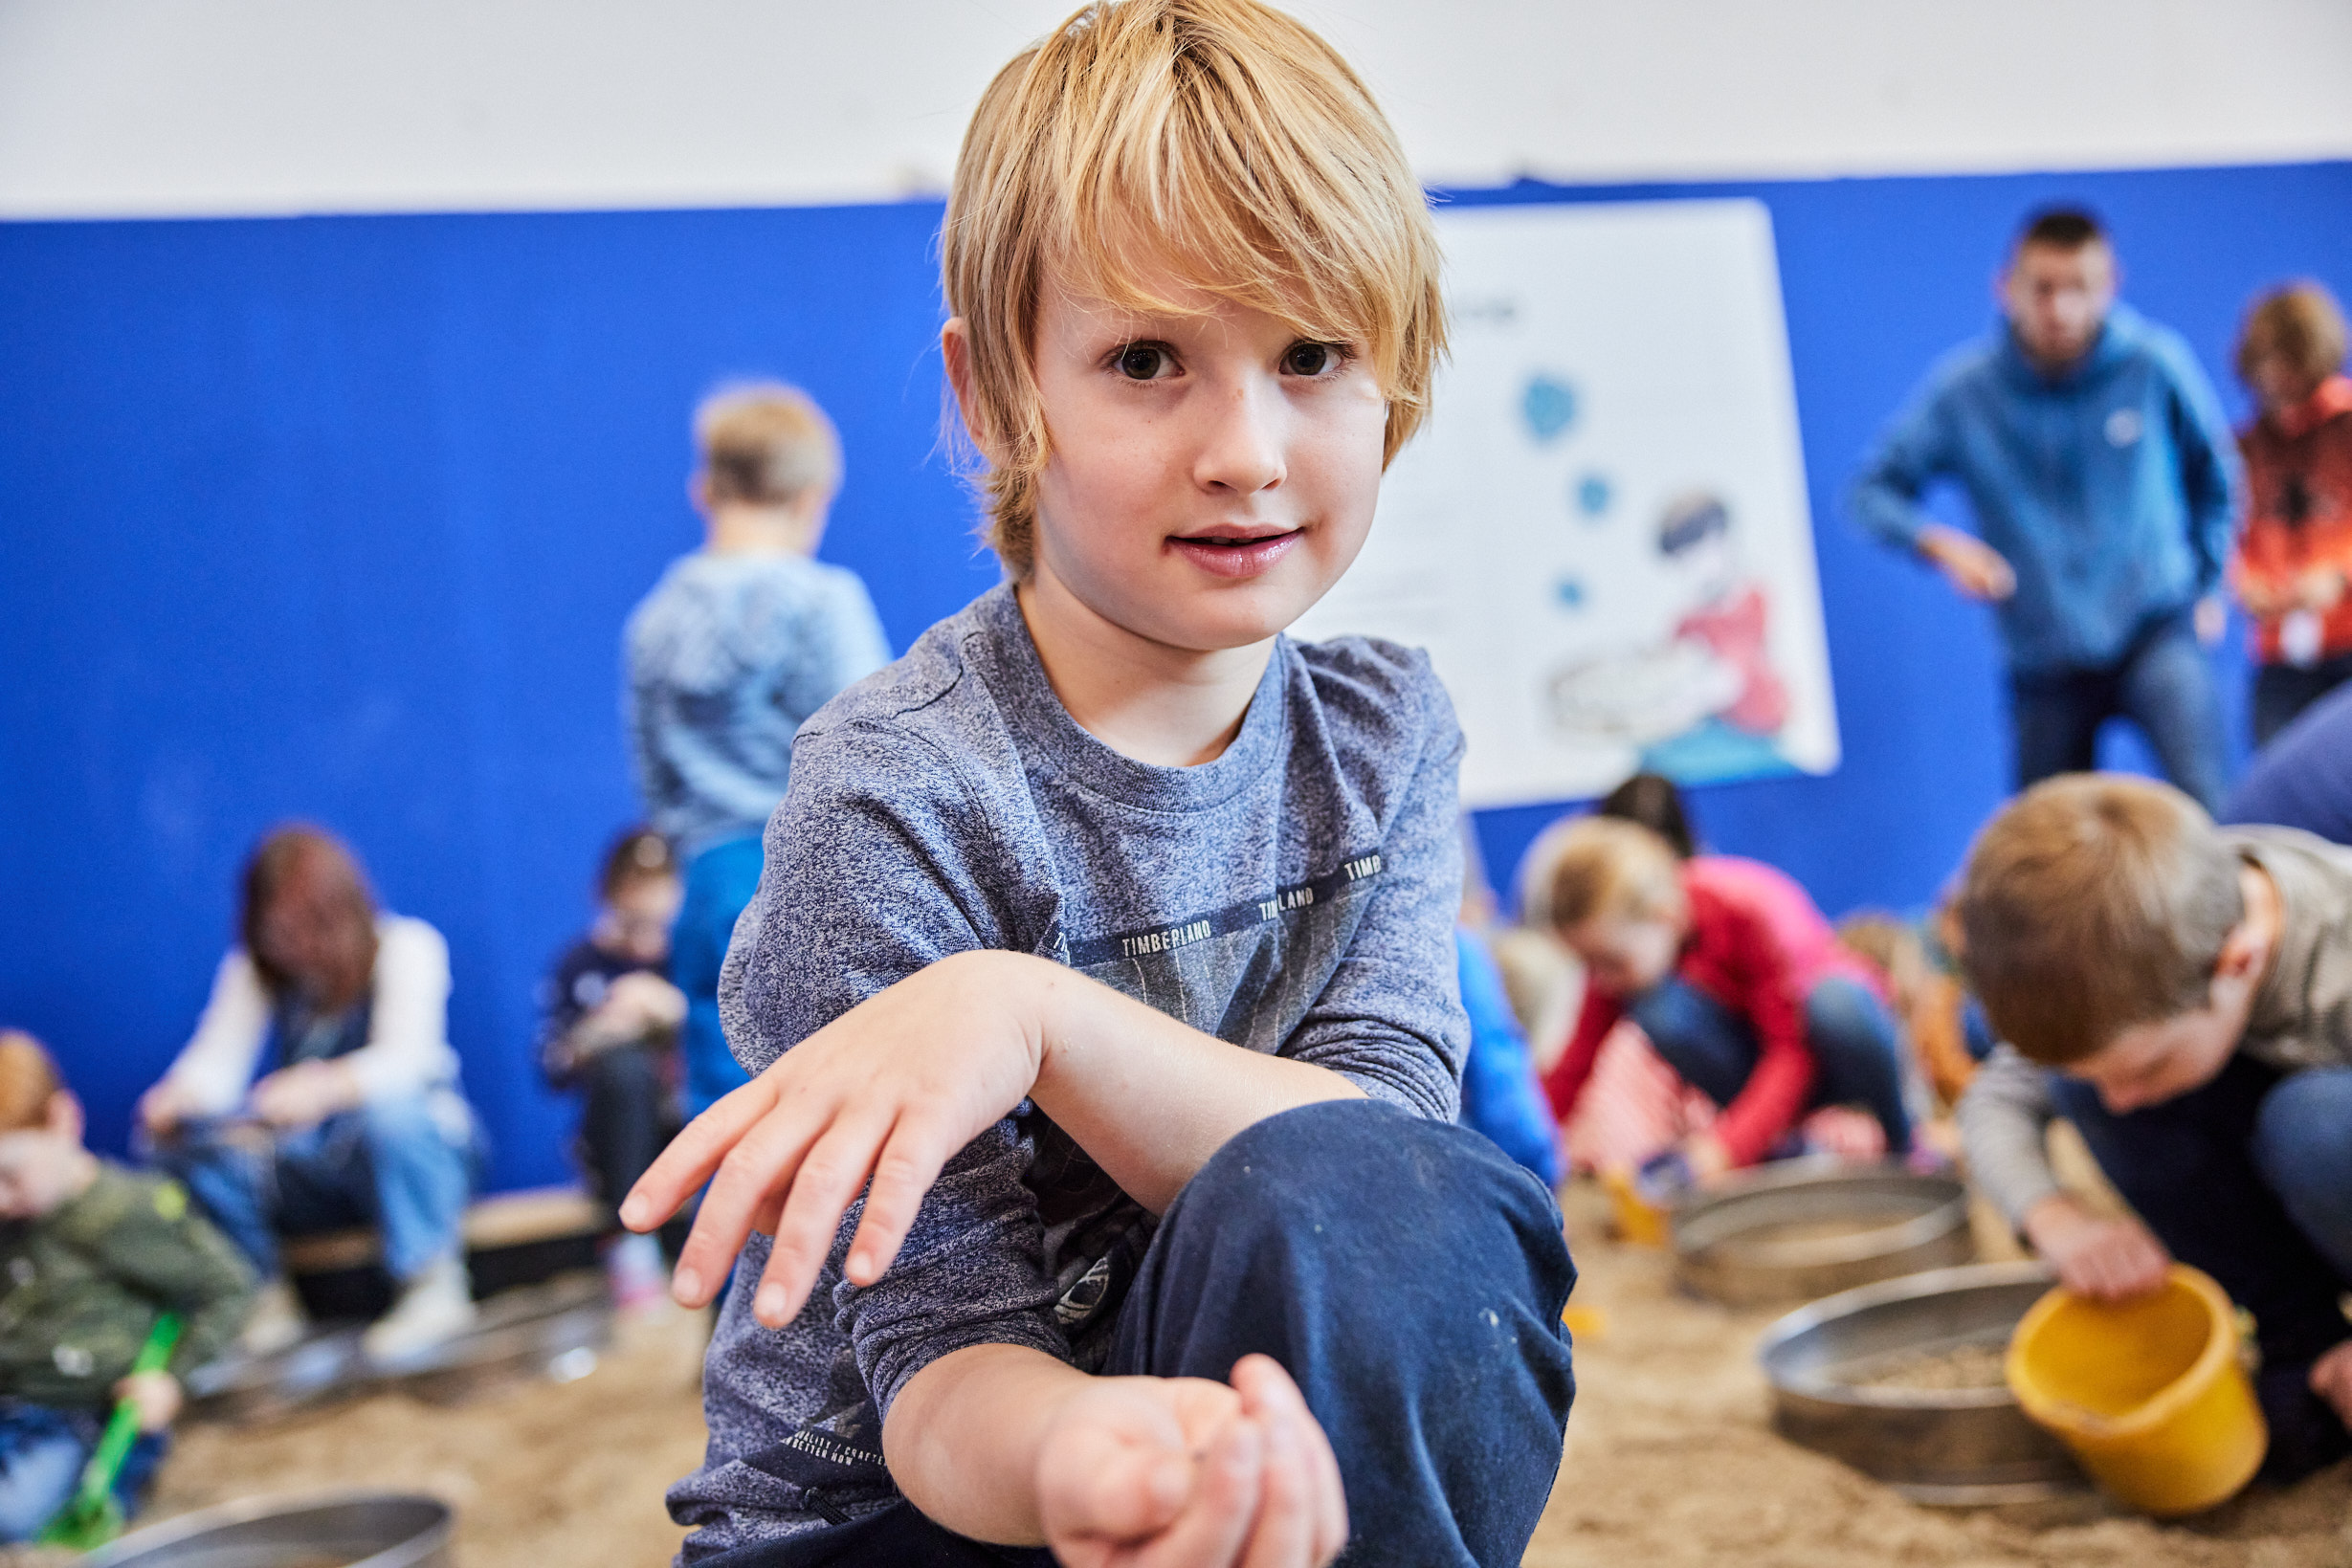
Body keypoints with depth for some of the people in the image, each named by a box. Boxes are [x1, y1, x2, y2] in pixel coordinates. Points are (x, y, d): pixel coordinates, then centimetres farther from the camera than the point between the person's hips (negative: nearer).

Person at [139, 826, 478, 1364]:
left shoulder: (406, 947, -12)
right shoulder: (253, 968, 2)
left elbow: (404, 1062, -27)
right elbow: (217, 1057, -11)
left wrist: (326, 1086, -49)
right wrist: (177, 1095, -36)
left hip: (417, 1150, -4)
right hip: (309, 1169, 4)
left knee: (385, 1110, -38)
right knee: (188, 1136, -21)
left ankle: (435, 1284, -20)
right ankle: (265, 1295, -4)